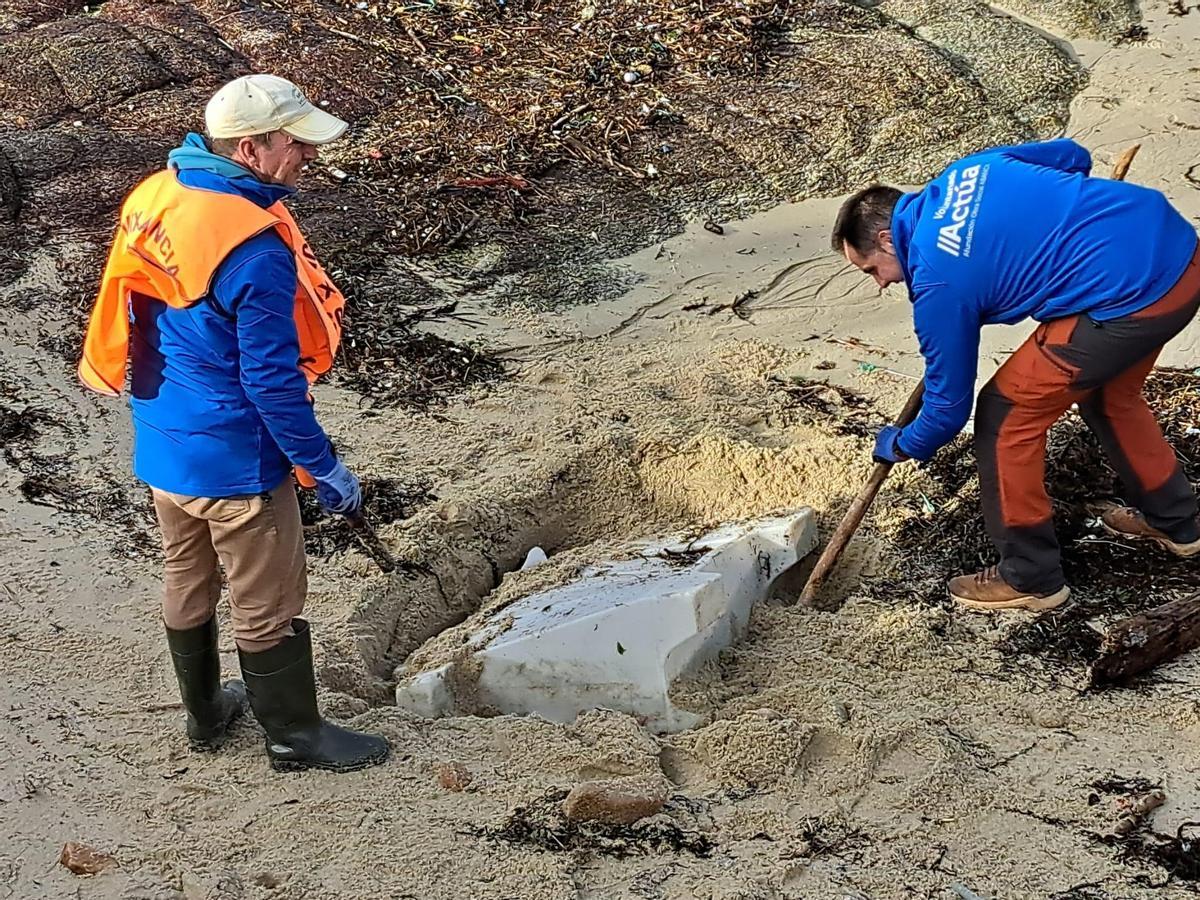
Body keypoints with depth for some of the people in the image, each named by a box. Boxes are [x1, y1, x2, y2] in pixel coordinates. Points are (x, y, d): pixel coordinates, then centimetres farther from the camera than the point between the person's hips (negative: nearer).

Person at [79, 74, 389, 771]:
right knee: (268, 604, 11)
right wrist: (324, 466, -14)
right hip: (233, 459, -8)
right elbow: (272, 380, -26)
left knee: (188, 581, 24)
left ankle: (205, 711, 43)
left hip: (162, 445, 8)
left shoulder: (157, 196, -3)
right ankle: (294, 733, 29)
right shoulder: (254, 251, -30)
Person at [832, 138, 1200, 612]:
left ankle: (1030, 579, 16)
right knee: (1107, 392, 32)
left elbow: (949, 405, 0)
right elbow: (1071, 155, 23)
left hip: (1132, 297, -10)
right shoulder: (964, 172, 11)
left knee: (1005, 414, 3)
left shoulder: (938, 280, -9)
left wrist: (899, 447, 21)